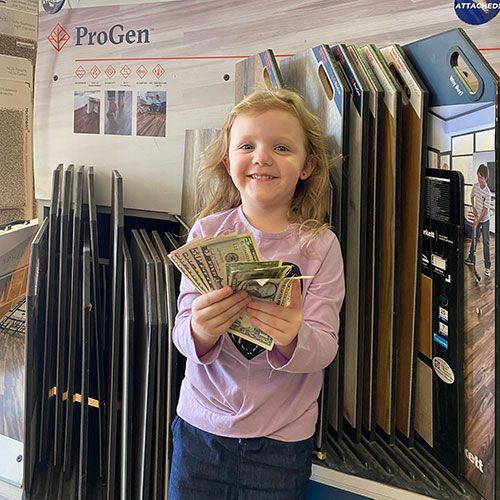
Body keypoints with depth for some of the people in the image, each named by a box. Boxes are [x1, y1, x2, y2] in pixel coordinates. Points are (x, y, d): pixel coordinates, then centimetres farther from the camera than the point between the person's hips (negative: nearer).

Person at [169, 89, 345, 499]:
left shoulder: (321, 245, -9)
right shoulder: (208, 232, -7)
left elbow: (325, 348, -12)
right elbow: (183, 334, -9)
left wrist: (291, 339, -34)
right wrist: (200, 332, -32)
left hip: (282, 439, 0)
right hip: (201, 425, 1)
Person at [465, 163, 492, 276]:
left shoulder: (487, 192, -22)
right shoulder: (475, 186, -5)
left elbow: (485, 209, -21)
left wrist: (477, 221, -20)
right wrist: (473, 208, 3)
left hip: (485, 220, -5)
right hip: (477, 218, 5)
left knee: (486, 243, -4)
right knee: (474, 239, 16)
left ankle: (487, 267, 0)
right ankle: (471, 259, 31)